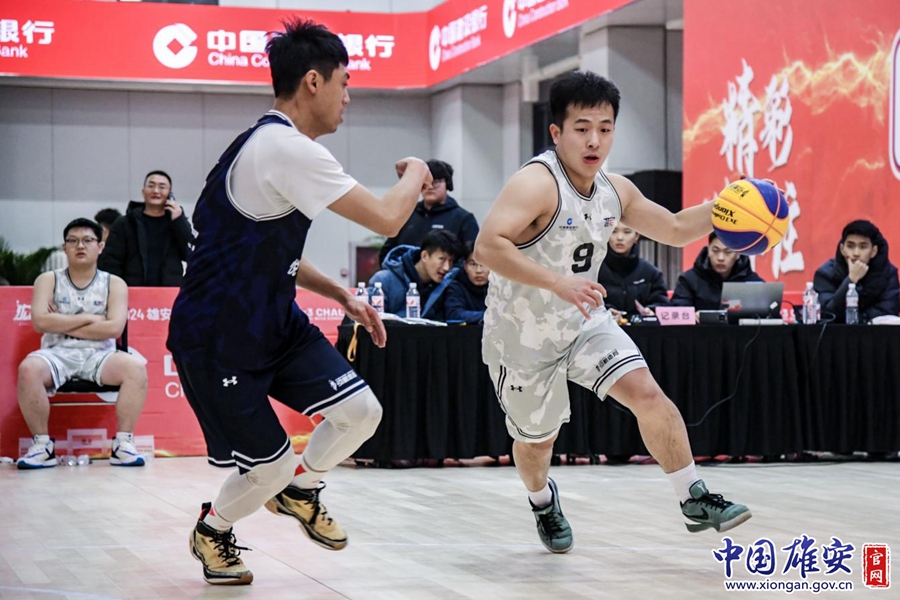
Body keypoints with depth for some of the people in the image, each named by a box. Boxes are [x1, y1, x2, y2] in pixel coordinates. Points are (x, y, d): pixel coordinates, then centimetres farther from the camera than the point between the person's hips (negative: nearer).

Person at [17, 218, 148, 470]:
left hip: (99, 355, 1)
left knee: (136, 368, -30)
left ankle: (123, 444, -22)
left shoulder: (114, 284, 8)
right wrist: (89, 319, -7)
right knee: (28, 369, -35)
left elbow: (115, 327, -8)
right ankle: (42, 445, -22)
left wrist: (62, 324, -7)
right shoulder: (48, 280, 9)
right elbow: (40, 321, -9)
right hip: (57, 353, -1)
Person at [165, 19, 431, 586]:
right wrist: (416, 172, -4)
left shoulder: (274, 144, 10)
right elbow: (388, 219, -25)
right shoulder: (287, 148, -24)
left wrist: (341, 294, 13)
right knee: (272, 467, 0)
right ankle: (211, 532, 30)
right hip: (217, 341, -9)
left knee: (361, 411, -4)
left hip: (274, 322, 9)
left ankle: (299, 491, 24)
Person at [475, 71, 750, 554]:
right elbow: (488, 245, -39)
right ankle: (543, 501, 47)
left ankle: (695, 501, -5)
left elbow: (675, 229, 12)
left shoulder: (614, 191, -2)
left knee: (647, 393, -15)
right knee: (536, 440, 13)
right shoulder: (537, 183, -27)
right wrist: (557, 282, -45)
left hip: (585, 322, 5)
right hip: (522, 337, -5)